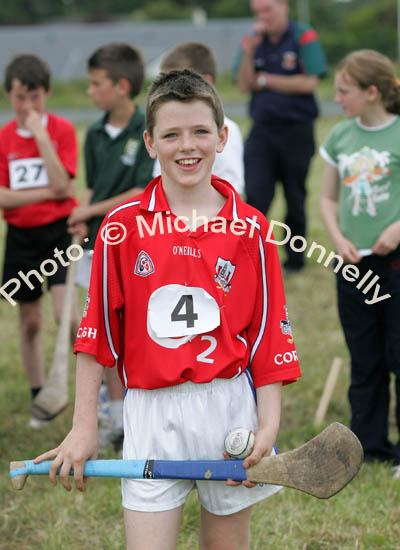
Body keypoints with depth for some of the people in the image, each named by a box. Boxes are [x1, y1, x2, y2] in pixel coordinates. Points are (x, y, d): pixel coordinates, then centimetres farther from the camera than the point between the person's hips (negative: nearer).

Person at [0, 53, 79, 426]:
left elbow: (62, 186, -17)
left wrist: (41, 136, -20)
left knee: (65, 314, -20)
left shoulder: (62, 130, -5)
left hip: (59, 231, -3)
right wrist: (48, 193, -16)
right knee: (30, 322, 9)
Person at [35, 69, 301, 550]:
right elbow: (97, 329, 2)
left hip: (230, 404, 1)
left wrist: (269, 426, -6)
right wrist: (84, 427, 2)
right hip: (151, 409, -1)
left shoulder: (250, 228, 0)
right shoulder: (123, 225, -1)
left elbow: (269, 334, 2)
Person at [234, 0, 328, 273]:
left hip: (297, 129, -3)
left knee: (295, 198, 8)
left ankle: (295, 259, 22)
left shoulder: (304, 37, -6)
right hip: (262, 130, 3)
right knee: (255, 195, -10)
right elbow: (245, 85, 1)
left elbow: (310, 83, -14)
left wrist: (266, 80, -9)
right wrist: (248, 53, -14)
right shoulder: (254, 41, 8)